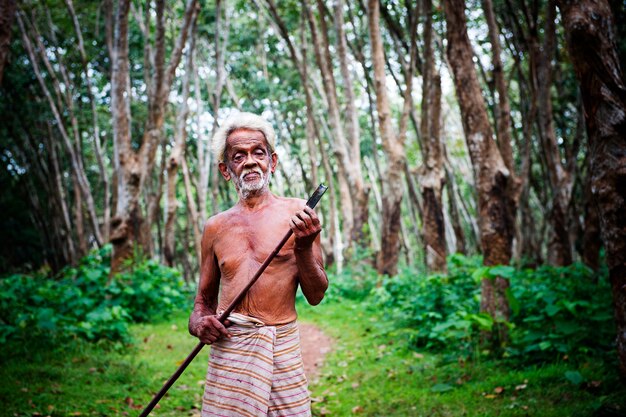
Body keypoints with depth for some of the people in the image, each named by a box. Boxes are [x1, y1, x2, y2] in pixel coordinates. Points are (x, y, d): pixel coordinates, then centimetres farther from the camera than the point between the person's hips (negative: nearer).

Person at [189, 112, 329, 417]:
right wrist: (198, 322, -3)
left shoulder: (296, 213, 2)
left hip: (282, 345, -1)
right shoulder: (215, 227, 10)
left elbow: (315, 296, 2)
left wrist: (303, 249, -14)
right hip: (228, 347, 2)